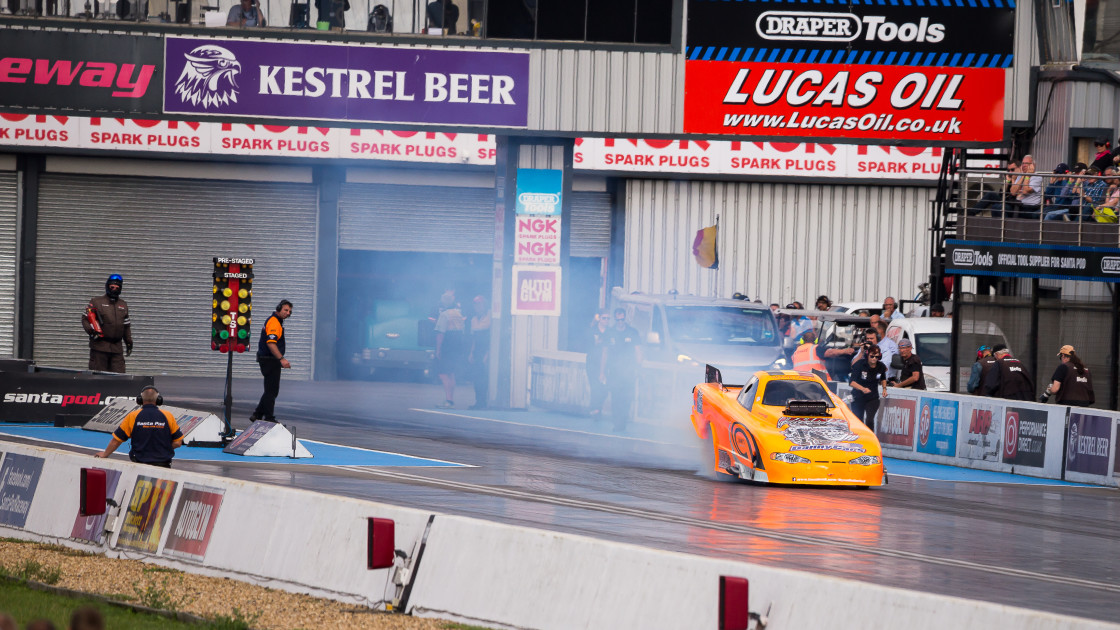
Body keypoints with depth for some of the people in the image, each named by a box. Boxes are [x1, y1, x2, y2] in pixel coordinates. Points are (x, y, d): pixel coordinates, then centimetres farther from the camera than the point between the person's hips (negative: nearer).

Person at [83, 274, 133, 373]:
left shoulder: (123, 305, 19)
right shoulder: (96, 302, 4)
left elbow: (126, 326, 26)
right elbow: (85, 318, 1)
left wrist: (129, 342, 22)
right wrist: (91, 331, -15)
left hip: (117, 347, 4)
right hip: (99, 346, -4)